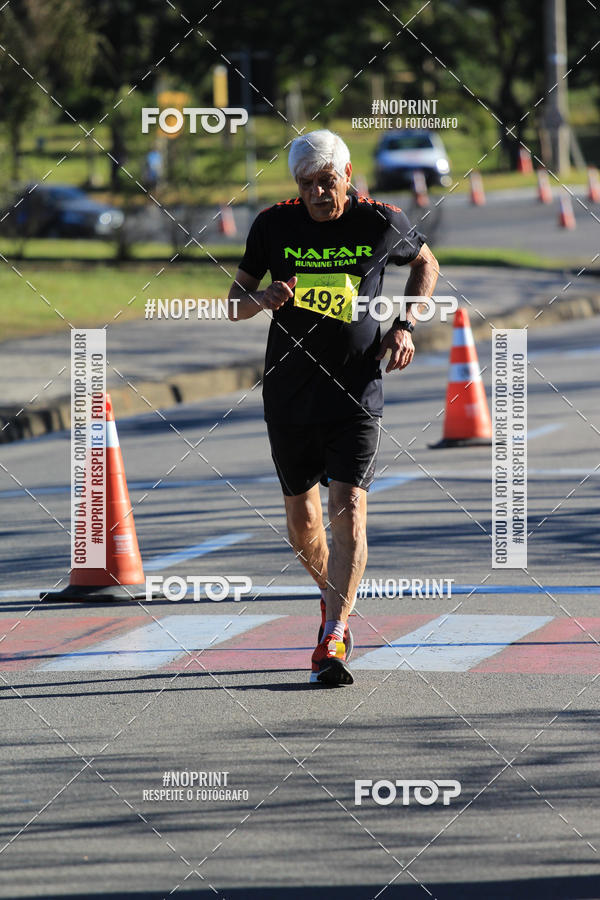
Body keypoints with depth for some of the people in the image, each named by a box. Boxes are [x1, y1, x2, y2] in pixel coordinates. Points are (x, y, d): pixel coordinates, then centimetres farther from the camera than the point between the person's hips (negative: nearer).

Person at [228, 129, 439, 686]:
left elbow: (425, 263, 17)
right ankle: (335, 600, 39)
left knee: (348, 510, -15)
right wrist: (262, 300, -18)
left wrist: (406, 326, 2)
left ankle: (333, 640, -17)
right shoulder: (274, 226, -2)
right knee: (301, 517, 10)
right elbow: (235, 301, 6)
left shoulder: (380, 223, -4)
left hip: (357, 393, -2)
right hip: (289, 395, 2)